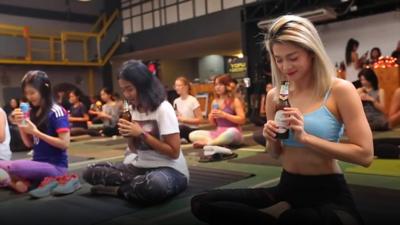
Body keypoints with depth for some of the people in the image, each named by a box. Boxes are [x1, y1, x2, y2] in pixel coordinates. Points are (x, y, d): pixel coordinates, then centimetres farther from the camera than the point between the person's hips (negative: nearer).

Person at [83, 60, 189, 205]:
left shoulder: (163, 108, -14)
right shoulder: (134, 110, 7)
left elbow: (174, 152, -16)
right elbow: (135, 150, 14)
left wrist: (142, 134, -17)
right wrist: (129, 135, -8)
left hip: (169, 169, -7)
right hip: (141, 166, 7)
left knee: (154, 185, -43)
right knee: (91, 172, -6)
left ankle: (118, 189, -14)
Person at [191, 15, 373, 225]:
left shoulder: (340, 90, -9)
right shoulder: (274, 96, 5)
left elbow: (365, 155, -14)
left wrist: (305, 137, -21)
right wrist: (272, 139, -8)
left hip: (328, 194, -4)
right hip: (287, 188, 5)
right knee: (201, 203, -11)